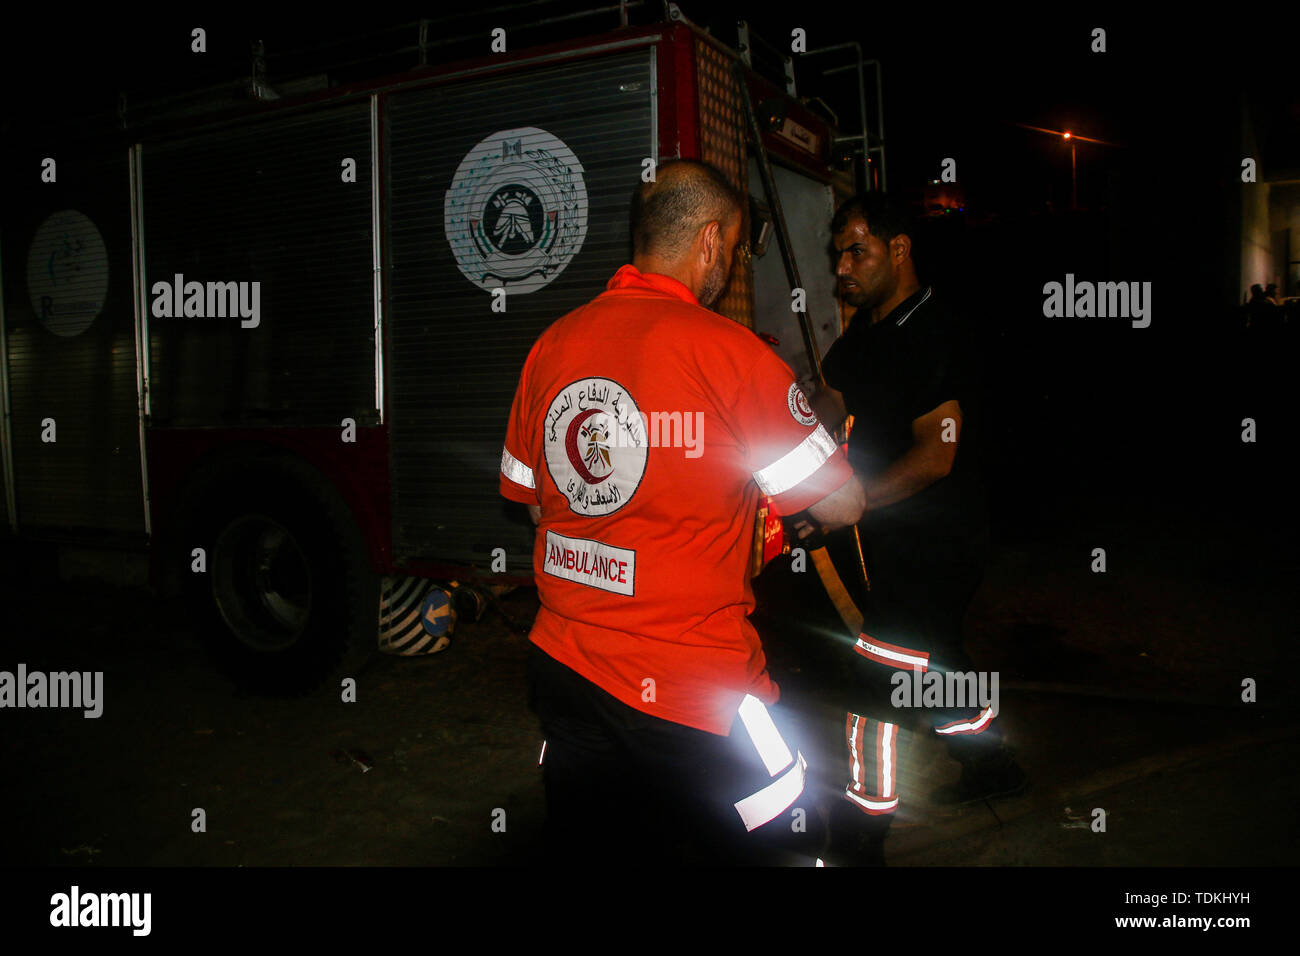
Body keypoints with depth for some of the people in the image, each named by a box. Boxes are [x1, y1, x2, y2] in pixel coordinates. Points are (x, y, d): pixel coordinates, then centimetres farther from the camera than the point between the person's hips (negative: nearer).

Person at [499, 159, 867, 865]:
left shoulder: (552, 344, 3)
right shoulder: (726, 349, -14)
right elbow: (841, 506, -8)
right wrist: (824, 422, 11)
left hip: (562, 670, 6)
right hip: (693, 696, -6)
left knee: (587, 849, 21)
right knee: (778, 850, 14)